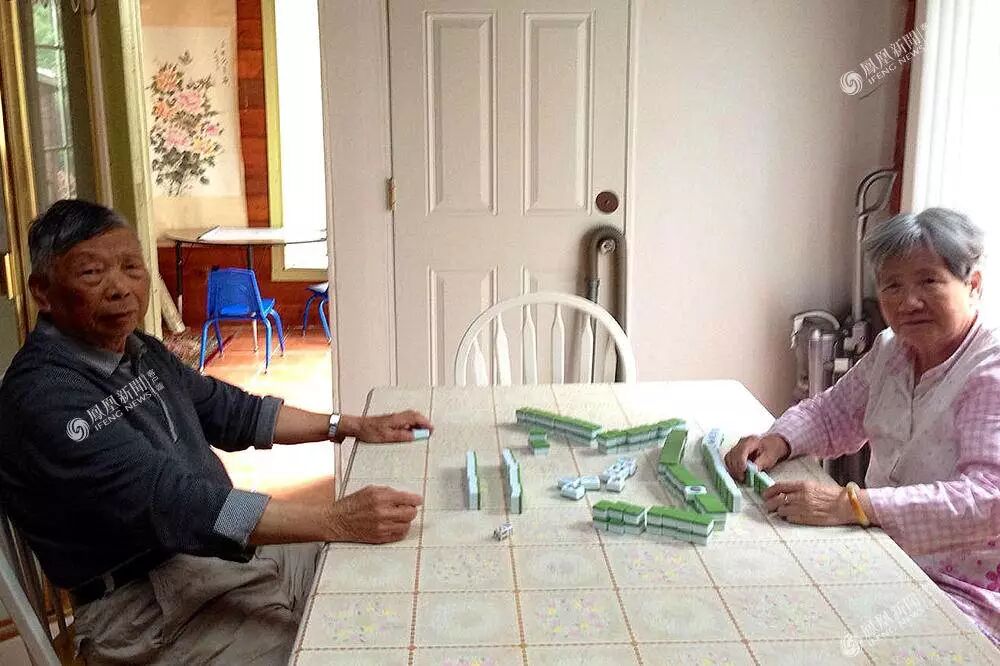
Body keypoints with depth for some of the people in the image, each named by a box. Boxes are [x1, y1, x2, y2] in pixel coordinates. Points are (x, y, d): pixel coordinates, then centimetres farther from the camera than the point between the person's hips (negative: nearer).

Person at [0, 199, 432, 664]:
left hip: (226, 548, 9)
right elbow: (165, 502, -31)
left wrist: (354, 426, 8)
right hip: (150, 607, -9)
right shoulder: (44, 395, -22)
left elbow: (231, 412, 17)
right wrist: (337, 520, -36)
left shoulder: (139, 351, 8)